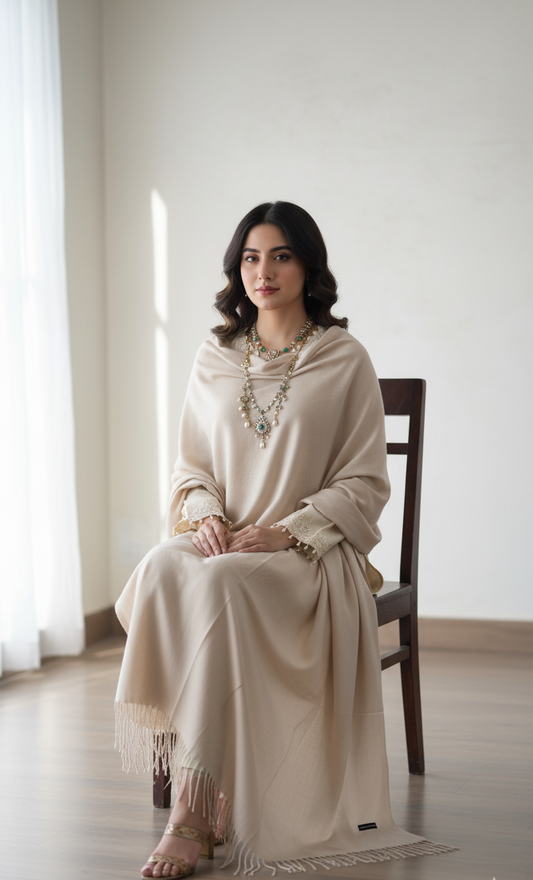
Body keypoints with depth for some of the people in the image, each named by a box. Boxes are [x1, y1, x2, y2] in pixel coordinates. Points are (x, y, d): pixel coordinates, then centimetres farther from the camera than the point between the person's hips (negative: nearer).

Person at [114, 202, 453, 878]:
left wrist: (284, 530, -14)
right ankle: (199, 789, -29)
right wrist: (205, 513, -6)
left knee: (222, 583, -37)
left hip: (309, 551, -3)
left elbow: (365, 484, 0)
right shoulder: (214, 360, 14)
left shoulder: (345, 361, 2)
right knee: (162, 569, -33)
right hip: (220, 540, 4)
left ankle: (195, 811, -35)